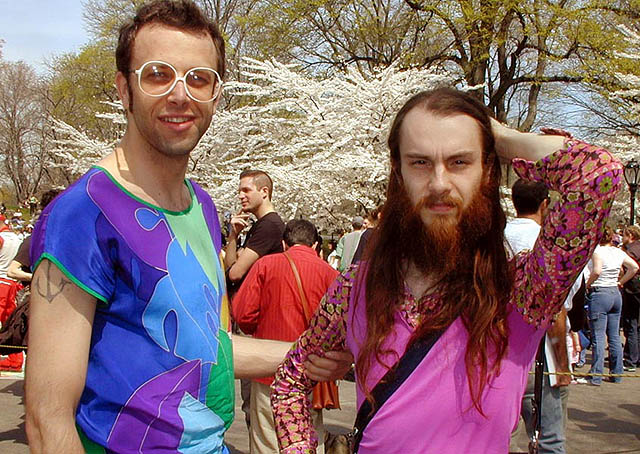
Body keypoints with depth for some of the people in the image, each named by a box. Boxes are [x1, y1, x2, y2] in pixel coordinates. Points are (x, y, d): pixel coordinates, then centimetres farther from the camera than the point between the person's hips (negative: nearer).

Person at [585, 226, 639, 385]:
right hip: (616, 294, 7)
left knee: (598, 337, -5)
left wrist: (588, 285, -11)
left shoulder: (598, 250, -13)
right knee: (615, 336, 13)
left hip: (599, 294, -7)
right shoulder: (619, 252, 7)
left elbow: (597, 271, -26)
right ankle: (616, 374, 19)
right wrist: (620, 282, 14)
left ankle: (596, 376, -3)